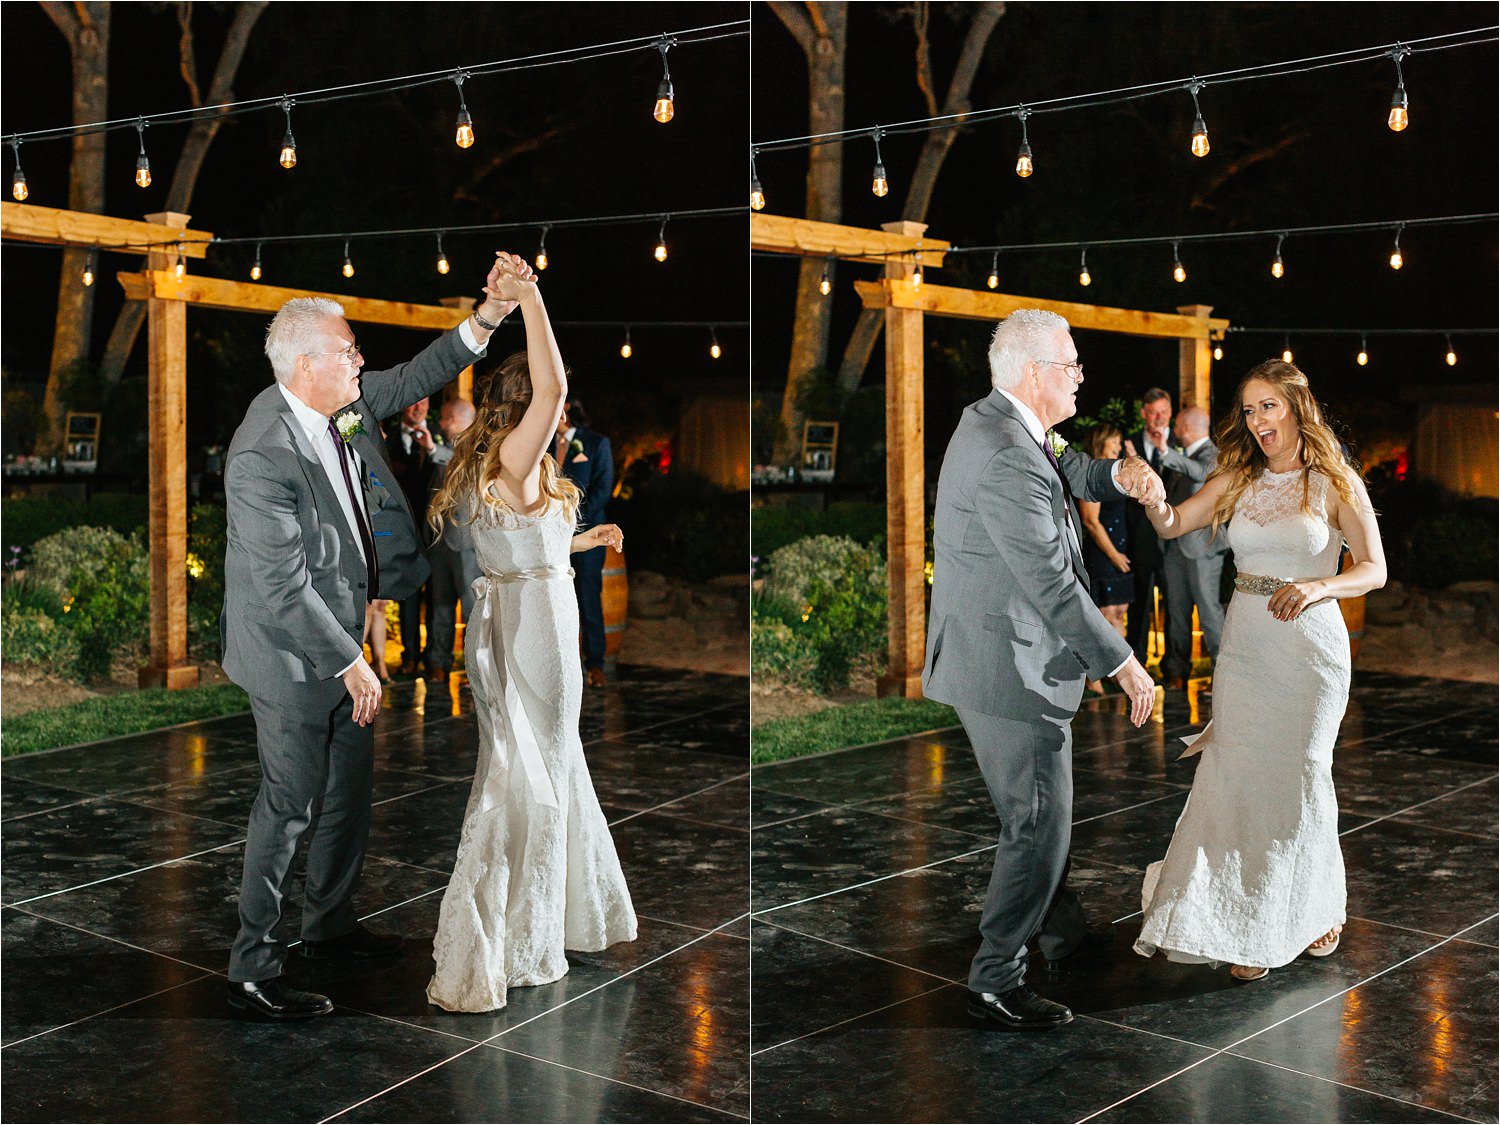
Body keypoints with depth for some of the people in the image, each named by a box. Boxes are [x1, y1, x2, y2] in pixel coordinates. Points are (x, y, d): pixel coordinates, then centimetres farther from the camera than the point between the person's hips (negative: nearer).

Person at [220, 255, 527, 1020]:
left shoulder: (342, 405, -4)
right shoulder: (263, 459, -29)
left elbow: (413, 380, 14)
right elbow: (285, 592, -27)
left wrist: (487, 317, 3)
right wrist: (351, 664, -21)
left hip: (342, 634, 9)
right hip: (293, 653, -9)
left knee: (349, 788, 20)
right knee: (290, 806, 1)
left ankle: (331, 925, 39)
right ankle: (253, 971, 15)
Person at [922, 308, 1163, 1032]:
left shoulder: (991, 423, 6)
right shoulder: (1007, 461, -26)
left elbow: (1062, 470, 23)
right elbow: (1053, 585, -26)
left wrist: (1119, 475, 0)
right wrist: (1124, 665, -19)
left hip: (986, 656, 11)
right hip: (1012, 670, -11)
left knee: (1041, 809, 26)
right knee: (1038, 824, 0)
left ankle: (1062, 927, 44)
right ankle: (995, 980, 11)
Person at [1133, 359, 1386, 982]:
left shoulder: (1336, 483, -4)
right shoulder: (1238, 480, 6)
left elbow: (1375, 569, -4)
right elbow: (1172, 525, 1)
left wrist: (1318, 586, -23)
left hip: (1310, 644, -3)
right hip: (1245, 644, 3)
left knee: (1299, 776, 5)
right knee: (1238, 776, -1)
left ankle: (1314, 910, 28)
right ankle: (1249, 927, 9)